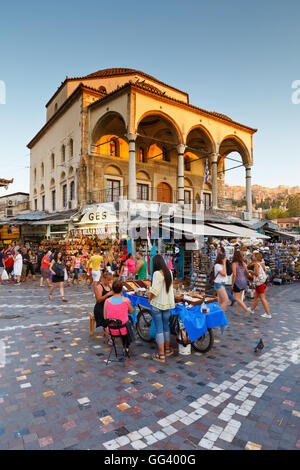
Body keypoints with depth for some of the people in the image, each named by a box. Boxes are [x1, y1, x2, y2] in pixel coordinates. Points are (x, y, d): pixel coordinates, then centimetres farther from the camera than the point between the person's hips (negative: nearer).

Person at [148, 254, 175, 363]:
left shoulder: (157, 273, -18)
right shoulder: (169, 272, 4)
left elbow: (154, 290, -22)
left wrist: (149, 299, -5)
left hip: (157, 304, -7)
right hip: (168, 303, 7)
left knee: (159, 329, 1)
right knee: (166, 326, 20)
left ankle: (161, 355, 7)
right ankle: (167, 349, 33)